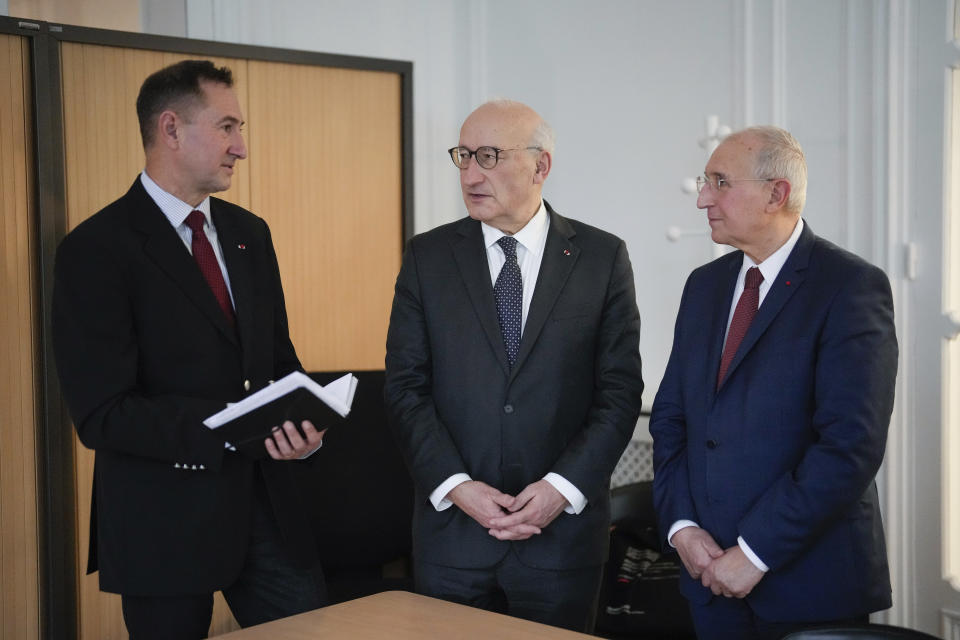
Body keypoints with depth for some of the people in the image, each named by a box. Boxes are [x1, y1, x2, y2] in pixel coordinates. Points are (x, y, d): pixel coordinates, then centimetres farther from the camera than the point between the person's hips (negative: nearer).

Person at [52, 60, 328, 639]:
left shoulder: (248, 233, 10)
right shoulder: (96, 250, -12)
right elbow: (102, 415, -17)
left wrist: (305, 421, -7)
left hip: (265, 503, 6)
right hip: (166, 520, -6)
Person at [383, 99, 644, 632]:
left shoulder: (602, 257, 0)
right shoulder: (428, 257, 3)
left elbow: (620, 391, -2)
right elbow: (406, 386, 0)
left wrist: (563, 487, -11)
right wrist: (457, 486, -11)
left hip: (564, 526, -1)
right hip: (452, 526, 1)